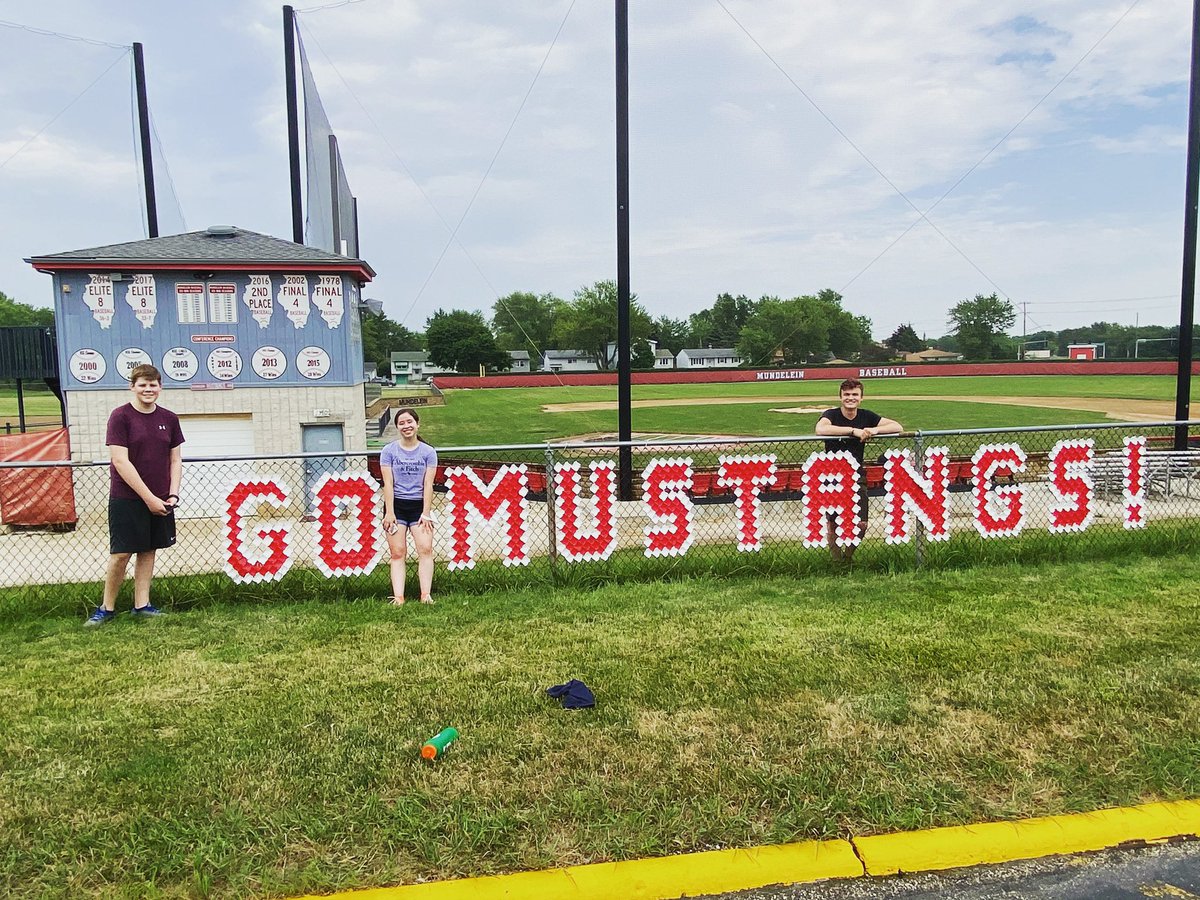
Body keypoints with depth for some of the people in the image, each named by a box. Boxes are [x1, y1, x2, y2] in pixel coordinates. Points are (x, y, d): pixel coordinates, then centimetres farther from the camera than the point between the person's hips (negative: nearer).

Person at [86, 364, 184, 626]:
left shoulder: (169, 418, 6)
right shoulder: (120, 416, -9)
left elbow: (175, 460, 10)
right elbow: (120, 462, -14)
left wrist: (173, 494, -3)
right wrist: (149, 498, -16)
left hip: (160, 500, 4)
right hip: (126, 499, -4)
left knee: (148, 550, 10)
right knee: (121, 553, -2)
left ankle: (142, 605, 19)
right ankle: (106, 608, 14)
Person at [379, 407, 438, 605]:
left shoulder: (428, 452, 3)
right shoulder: (389, 451, 3)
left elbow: (428, 484, -1)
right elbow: (388, 483, -1)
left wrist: (426, 513, -7)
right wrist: (389, 513, -8)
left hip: (418, 505, 0)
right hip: (396, 504, 0)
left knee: (425, 549, -12)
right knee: (398, 553, -4)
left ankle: (425, 595, -12)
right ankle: (398, 597, -6)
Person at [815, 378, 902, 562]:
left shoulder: (866, 416, 4)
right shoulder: (831, 414, -8)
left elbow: (897, 427, 1)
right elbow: (820, 429, -32)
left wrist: (875, 430, -18)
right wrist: (853, 430, -31)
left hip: (857, 475, 3)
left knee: (861, 523, -1)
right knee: (832, 522, 3)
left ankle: (849, 555, 25)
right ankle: (836, 558, 24)